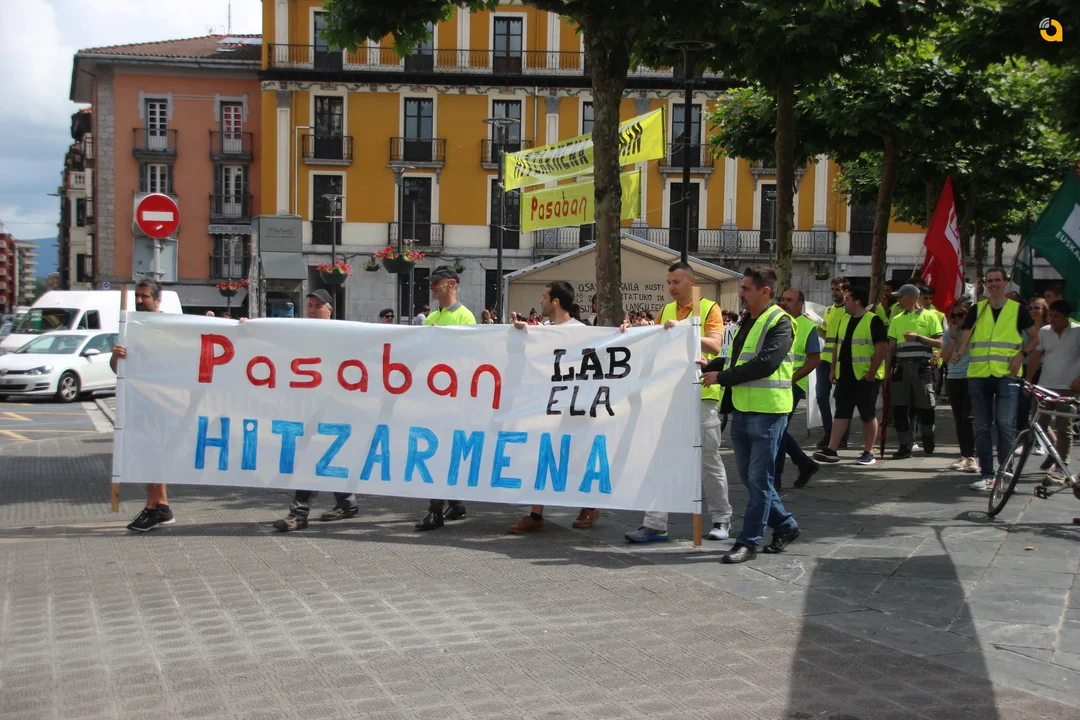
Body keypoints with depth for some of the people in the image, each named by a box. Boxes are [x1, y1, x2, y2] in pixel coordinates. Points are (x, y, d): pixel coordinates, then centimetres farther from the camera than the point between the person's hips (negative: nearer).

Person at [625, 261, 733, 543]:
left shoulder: (709, 308, -3)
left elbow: (714, 346, -14)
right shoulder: (666, 311, 13)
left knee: (709, 459, 4)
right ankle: (655, 524, 5)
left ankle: (722, 519, 18)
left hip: (701, 393, -5)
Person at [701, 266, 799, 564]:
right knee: (749, 477, 14)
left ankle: (748, 541, 4)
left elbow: (765, 363, -22)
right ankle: (785, 525, 28)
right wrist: (711, 365, 7)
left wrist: (721, 377, -17)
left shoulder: (779, 322, -11)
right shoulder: (747, 321, 17)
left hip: (767, 411, -9)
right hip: (742, 410, 9)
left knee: (759, 479, -2)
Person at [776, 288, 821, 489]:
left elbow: (814, 359, -9)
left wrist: (792, 378, -18)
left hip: (792, 385, -6)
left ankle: (774, 478, 3)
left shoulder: (808, 327, -5)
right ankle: (806, 465, 27)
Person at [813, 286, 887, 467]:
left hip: (866, 377, -7)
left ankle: (868, 453, 10)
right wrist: (833, 370, 14)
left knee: (868, 415, 3)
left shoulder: (873, 321, -9)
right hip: (845, 376, 7)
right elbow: (837, 346, 20)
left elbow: (882, 347, -14)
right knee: (841, 413, 2)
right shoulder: (844, 321, 14)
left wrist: (872, 372, -18)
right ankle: (831, 450, -1)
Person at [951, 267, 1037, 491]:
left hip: (1007, 375, -3)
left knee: (1005, 423, -13)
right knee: (982, 427, 5)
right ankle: (986, 474, 11)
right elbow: (964, 338, 6)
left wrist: (1021, 354, -5)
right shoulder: (976, 310, 11)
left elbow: (1034, 338, 13)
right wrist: (958, 353, -15)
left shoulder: (1018, 309, 7)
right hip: (978, 376, 3)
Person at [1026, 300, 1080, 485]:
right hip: (1045, 386, 4)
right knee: (1038, 425, 6)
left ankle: (1061, 469, 1)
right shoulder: (1044, 331, 6)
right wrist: (1028, 381, 8)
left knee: (1064, 429, -3)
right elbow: (1036, 357, 12)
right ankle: (1054, 449, 34)